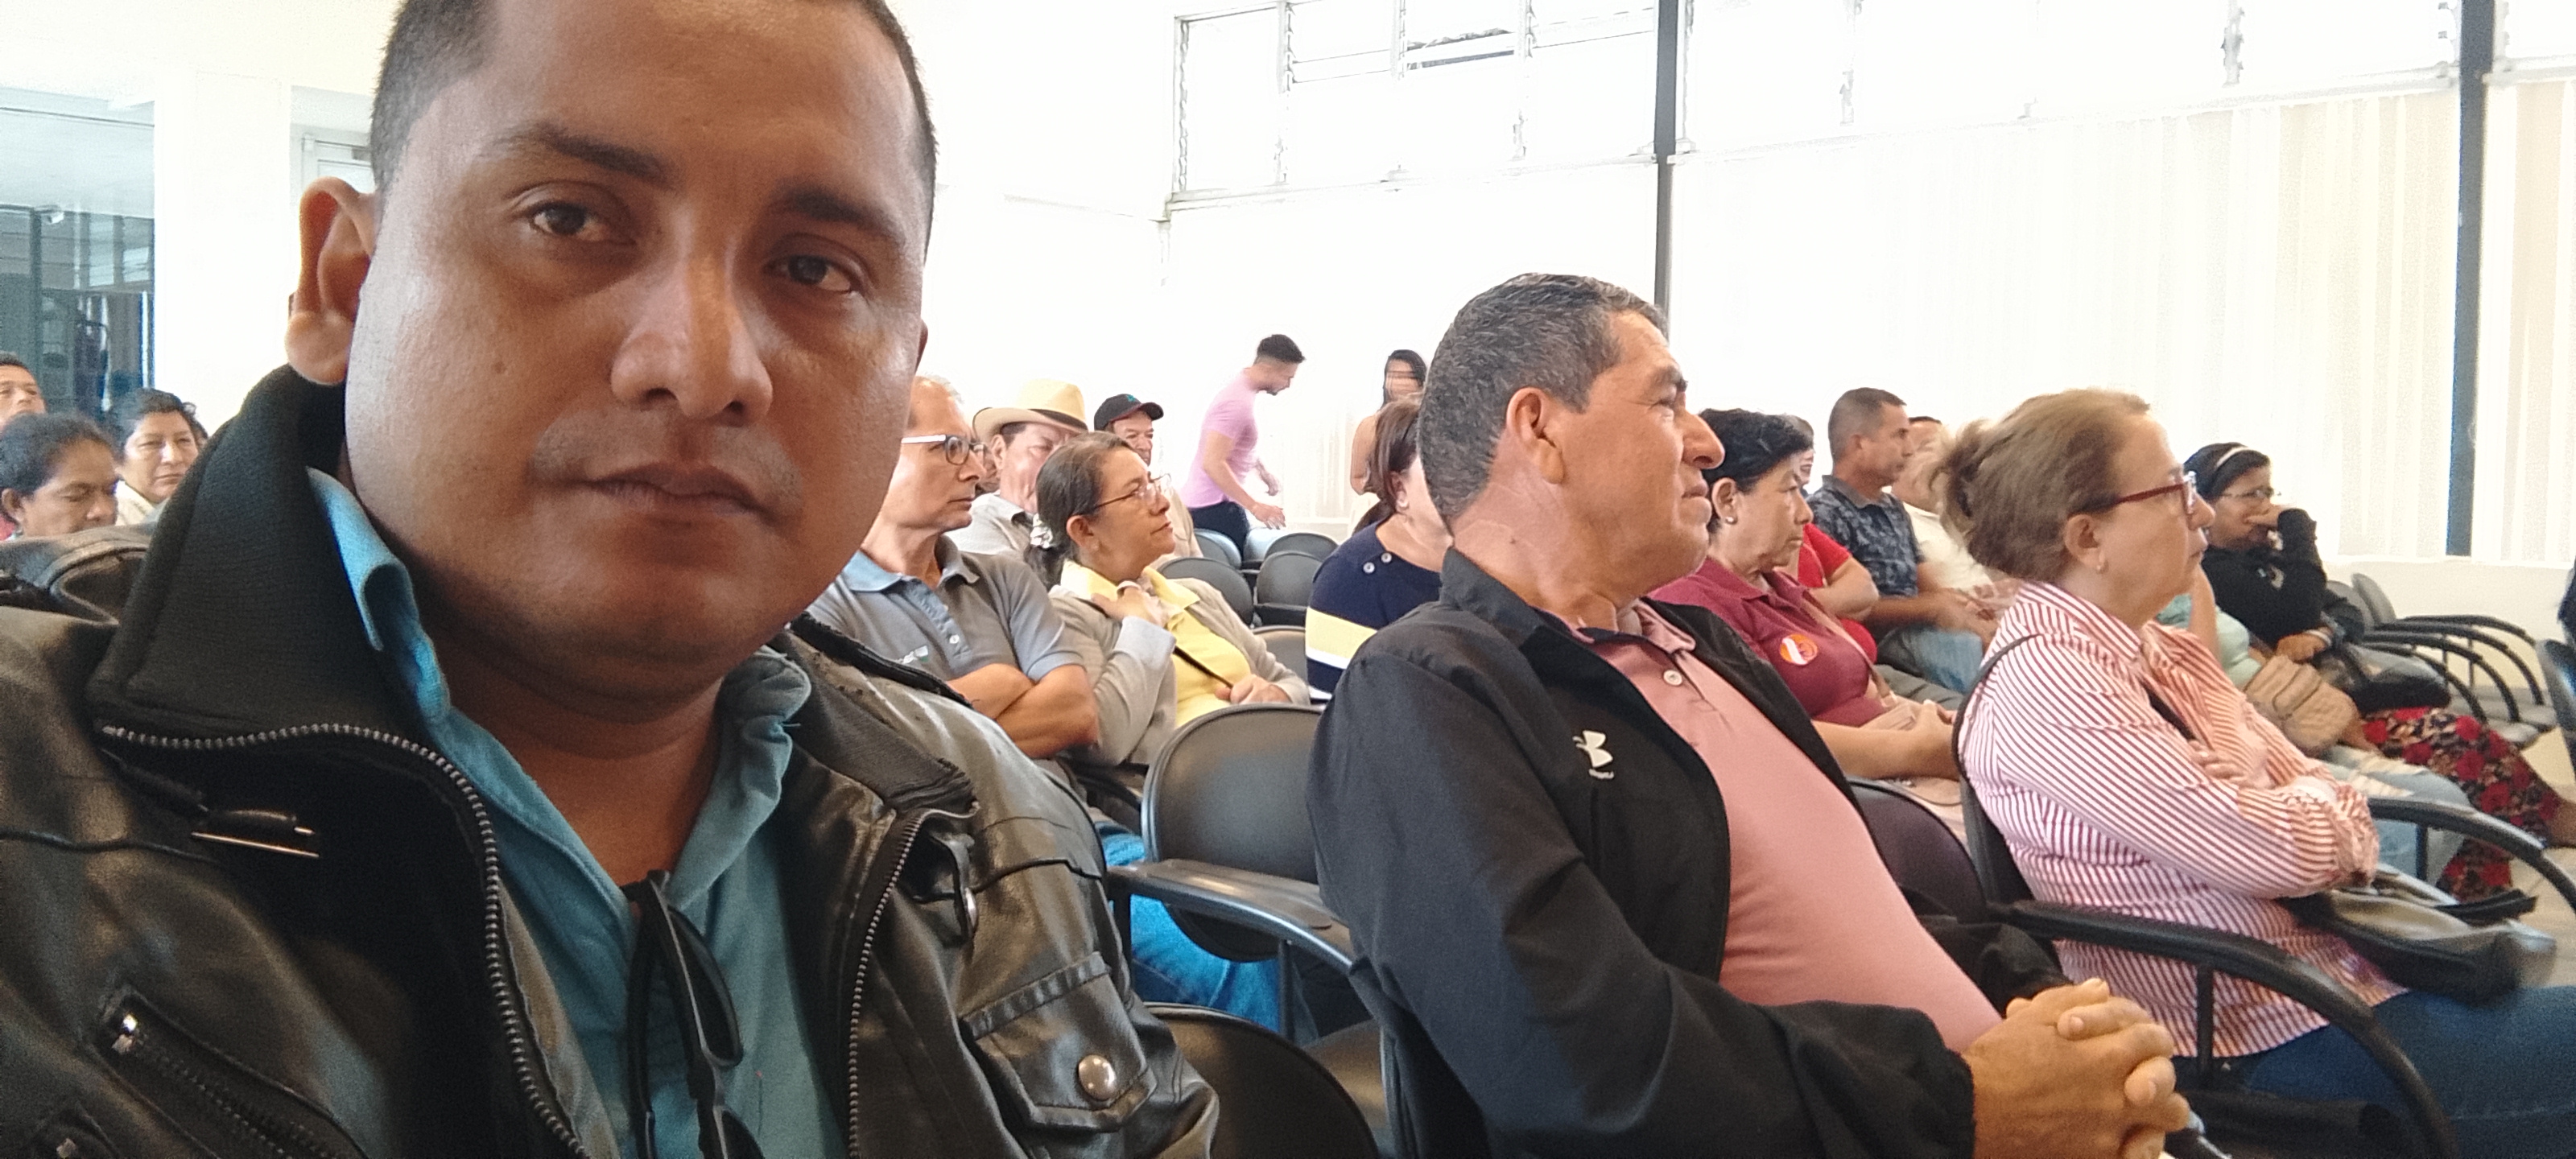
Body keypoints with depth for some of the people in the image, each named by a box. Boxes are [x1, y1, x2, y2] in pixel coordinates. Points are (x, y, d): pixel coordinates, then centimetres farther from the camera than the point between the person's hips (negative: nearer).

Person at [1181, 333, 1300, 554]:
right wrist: (1255, 506, -28)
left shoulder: (1242, 390, 10)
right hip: (1214, 507, -10)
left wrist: (1263, 472, 22)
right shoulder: (1237, 402, -21)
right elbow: (1213, 463, -28)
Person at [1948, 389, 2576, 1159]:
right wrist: (2325, 803, -1)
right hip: (2279, 1034, -9)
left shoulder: (2165, 649, 9)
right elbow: (2279, 853, -24)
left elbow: (2332, 806, 9)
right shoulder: (2046, 679, -20)